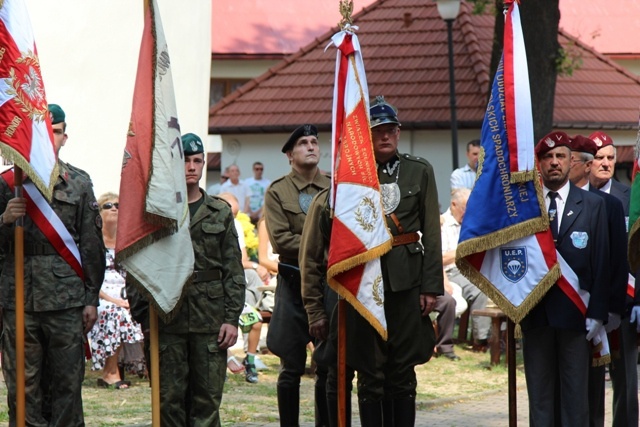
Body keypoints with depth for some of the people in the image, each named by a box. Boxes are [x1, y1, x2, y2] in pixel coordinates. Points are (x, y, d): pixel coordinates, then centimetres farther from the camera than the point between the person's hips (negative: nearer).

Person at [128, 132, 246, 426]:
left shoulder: (221, 212, 11)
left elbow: (234, 270, 9)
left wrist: (232, 318, 1)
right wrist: (142, 316, -4)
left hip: (210, 323, 1)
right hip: (167, 322, -1)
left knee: (207, 400, 1)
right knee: (169, 399, 1)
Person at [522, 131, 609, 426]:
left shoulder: (593, 206, 7)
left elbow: (601, 262, 3)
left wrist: (597, 313, -4)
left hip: (576, 312, 0)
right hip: (536, 313, 0)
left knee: (575, 394, 1)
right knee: (539, 393, 4)